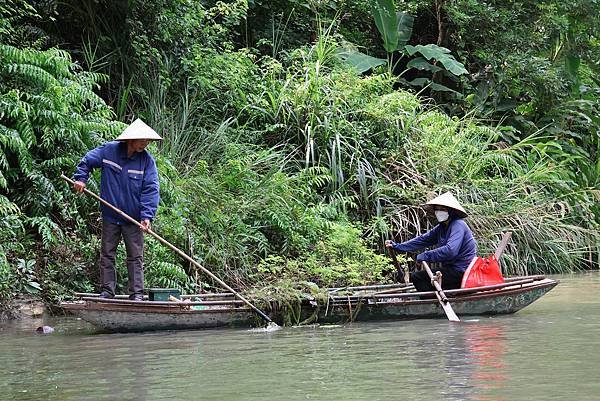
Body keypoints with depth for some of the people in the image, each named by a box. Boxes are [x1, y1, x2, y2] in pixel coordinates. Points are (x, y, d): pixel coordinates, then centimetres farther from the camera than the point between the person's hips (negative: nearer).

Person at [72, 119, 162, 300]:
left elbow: (151, 190, -12)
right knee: (107, 255, 8)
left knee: (136, 257, 3)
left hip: (134, 219, -1)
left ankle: (137, 293, 8)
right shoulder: (109, 151, -8)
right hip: (110, 216, 1)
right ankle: (106, 291, 17)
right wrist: (80, 178, -5)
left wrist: (147, 216, -20)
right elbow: (86, 161, 9)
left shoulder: (147, 160, -9)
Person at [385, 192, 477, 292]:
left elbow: (450, 250, -29)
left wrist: (426, 256, -21)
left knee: (416, 277, -11)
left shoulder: (458, 225, -16)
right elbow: (423, 240, 15)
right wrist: (397, 246, 9)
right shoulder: (442, 227, 13)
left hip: (460, 272, -10)